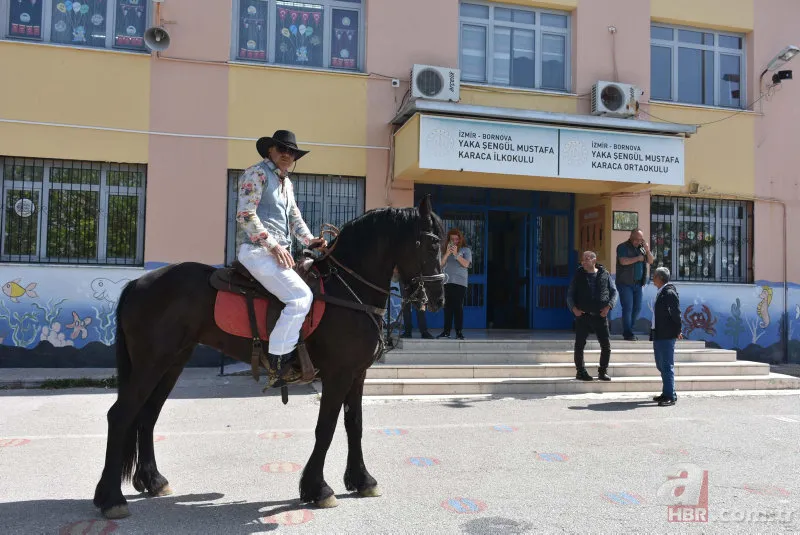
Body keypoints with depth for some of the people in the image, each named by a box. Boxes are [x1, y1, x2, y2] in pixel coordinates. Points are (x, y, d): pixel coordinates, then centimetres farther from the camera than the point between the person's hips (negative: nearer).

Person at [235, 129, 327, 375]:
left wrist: (309, 240, 5)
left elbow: (295, 218, 24)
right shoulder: (257, 173, -6)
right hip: (259, 251, -10)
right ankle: (280, 356, -13)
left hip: (280, 252, 10)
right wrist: (273, 245, -19)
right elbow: (245, 215, -16)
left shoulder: (286, 182, 21)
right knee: (301, 296, -21)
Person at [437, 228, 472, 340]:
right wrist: (447, 253, -8)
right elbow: (441, 264, 4)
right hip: (446, 281, 3)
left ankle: (459, 332, -3)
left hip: (460, 282, -3)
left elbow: (466, 264, -7)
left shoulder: (466, 250, 7)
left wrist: (456, 254, -12)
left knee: (458, 307, -6)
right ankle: (446, 331, 6)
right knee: (447, 307, 2)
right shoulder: (445, 250, 14)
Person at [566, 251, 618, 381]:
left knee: (606, 345, 1)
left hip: (600, 315, 0)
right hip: (582, 315, 0)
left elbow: (614, 292, 8)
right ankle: (580, 371, 15)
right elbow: (570, 294, 8)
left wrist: (608, 306, -7)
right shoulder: (578, 275, 4)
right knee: (579, 345, 2)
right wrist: (573, 308, -8)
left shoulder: (604, 275, 4)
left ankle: (603, 372, 16)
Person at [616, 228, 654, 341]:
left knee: (637, 308, 8)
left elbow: (650, 261, 12)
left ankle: (628, 331, 19)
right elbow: (623, 261, -20)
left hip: (637, 284, 7)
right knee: (628, 307, -8)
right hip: (625, 284, -7)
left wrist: (647, 250, -5)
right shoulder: (623, 247, -5)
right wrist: (638, 258, -12)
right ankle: (628, 333, -3)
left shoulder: (641, 248, 14)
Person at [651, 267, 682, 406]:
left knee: (667, 366, -6)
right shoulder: (661, 292, 14)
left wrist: (677, 331, -13)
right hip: (658, 334, 10)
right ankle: (667, 393, 26)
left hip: (667, 335, -10)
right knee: (661, 366, 16)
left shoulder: (669, 292, -14)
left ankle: (670, 396, -1)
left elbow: (676, 312, -16)